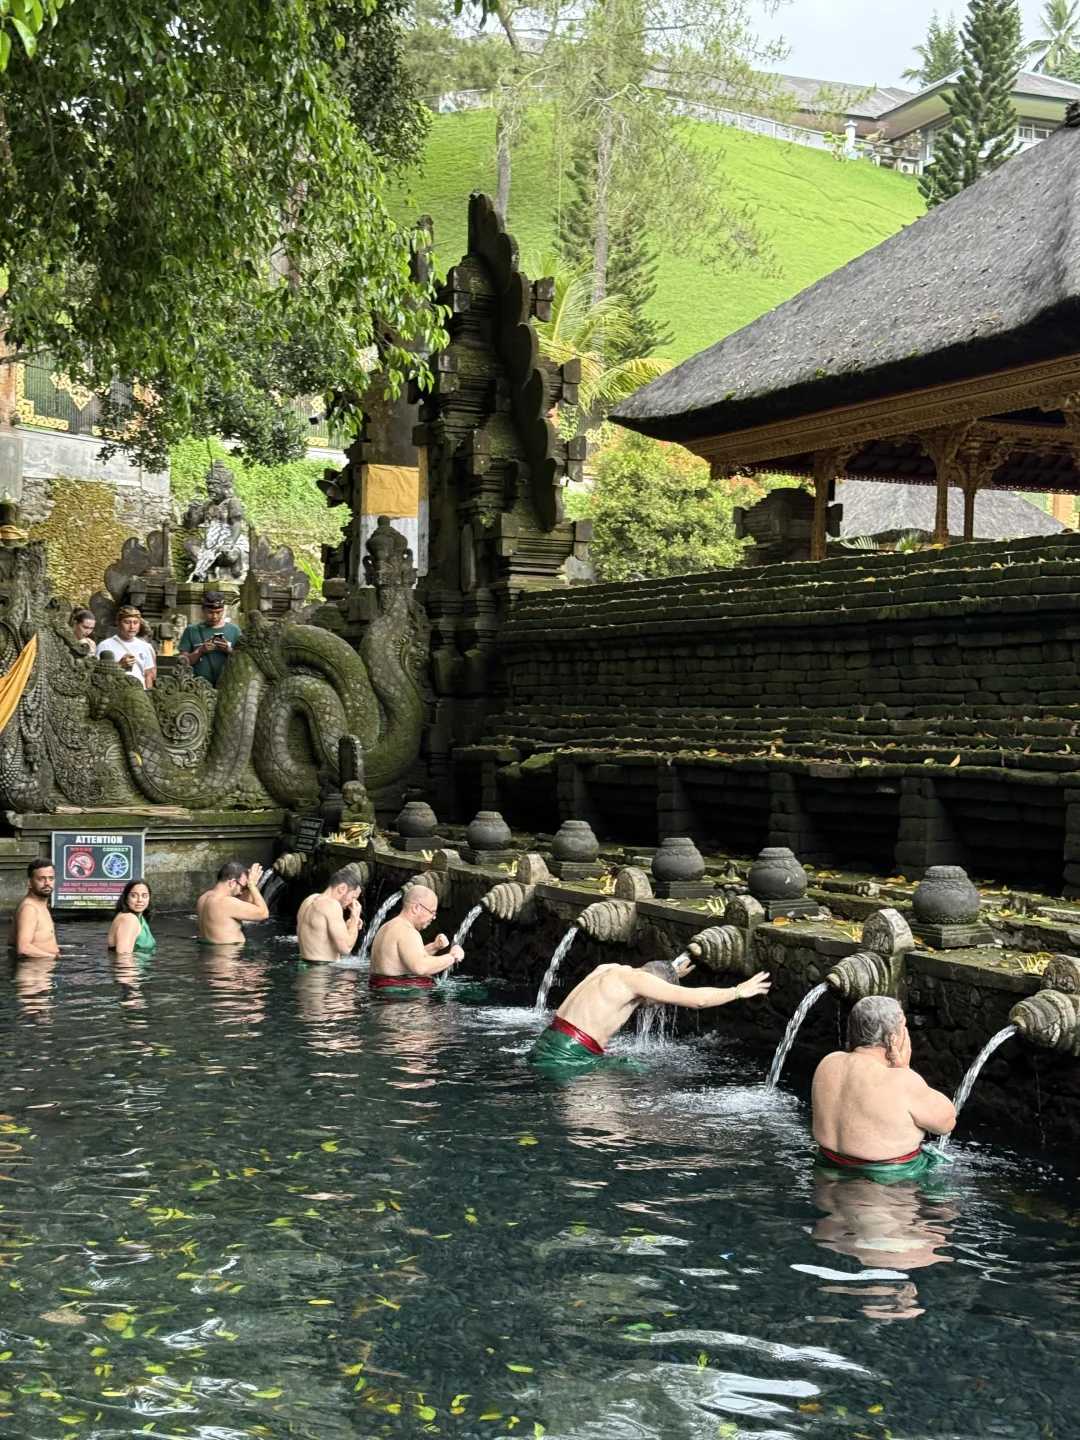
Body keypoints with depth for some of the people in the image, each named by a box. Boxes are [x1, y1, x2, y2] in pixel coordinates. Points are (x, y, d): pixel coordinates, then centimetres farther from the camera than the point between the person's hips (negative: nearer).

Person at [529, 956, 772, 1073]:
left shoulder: (611, 971, 17)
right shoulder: (634, 978, -9)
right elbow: (697, 999, -12)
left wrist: (670, 977, 39)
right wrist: (738, 991, 1)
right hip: (567, 1059, -9)